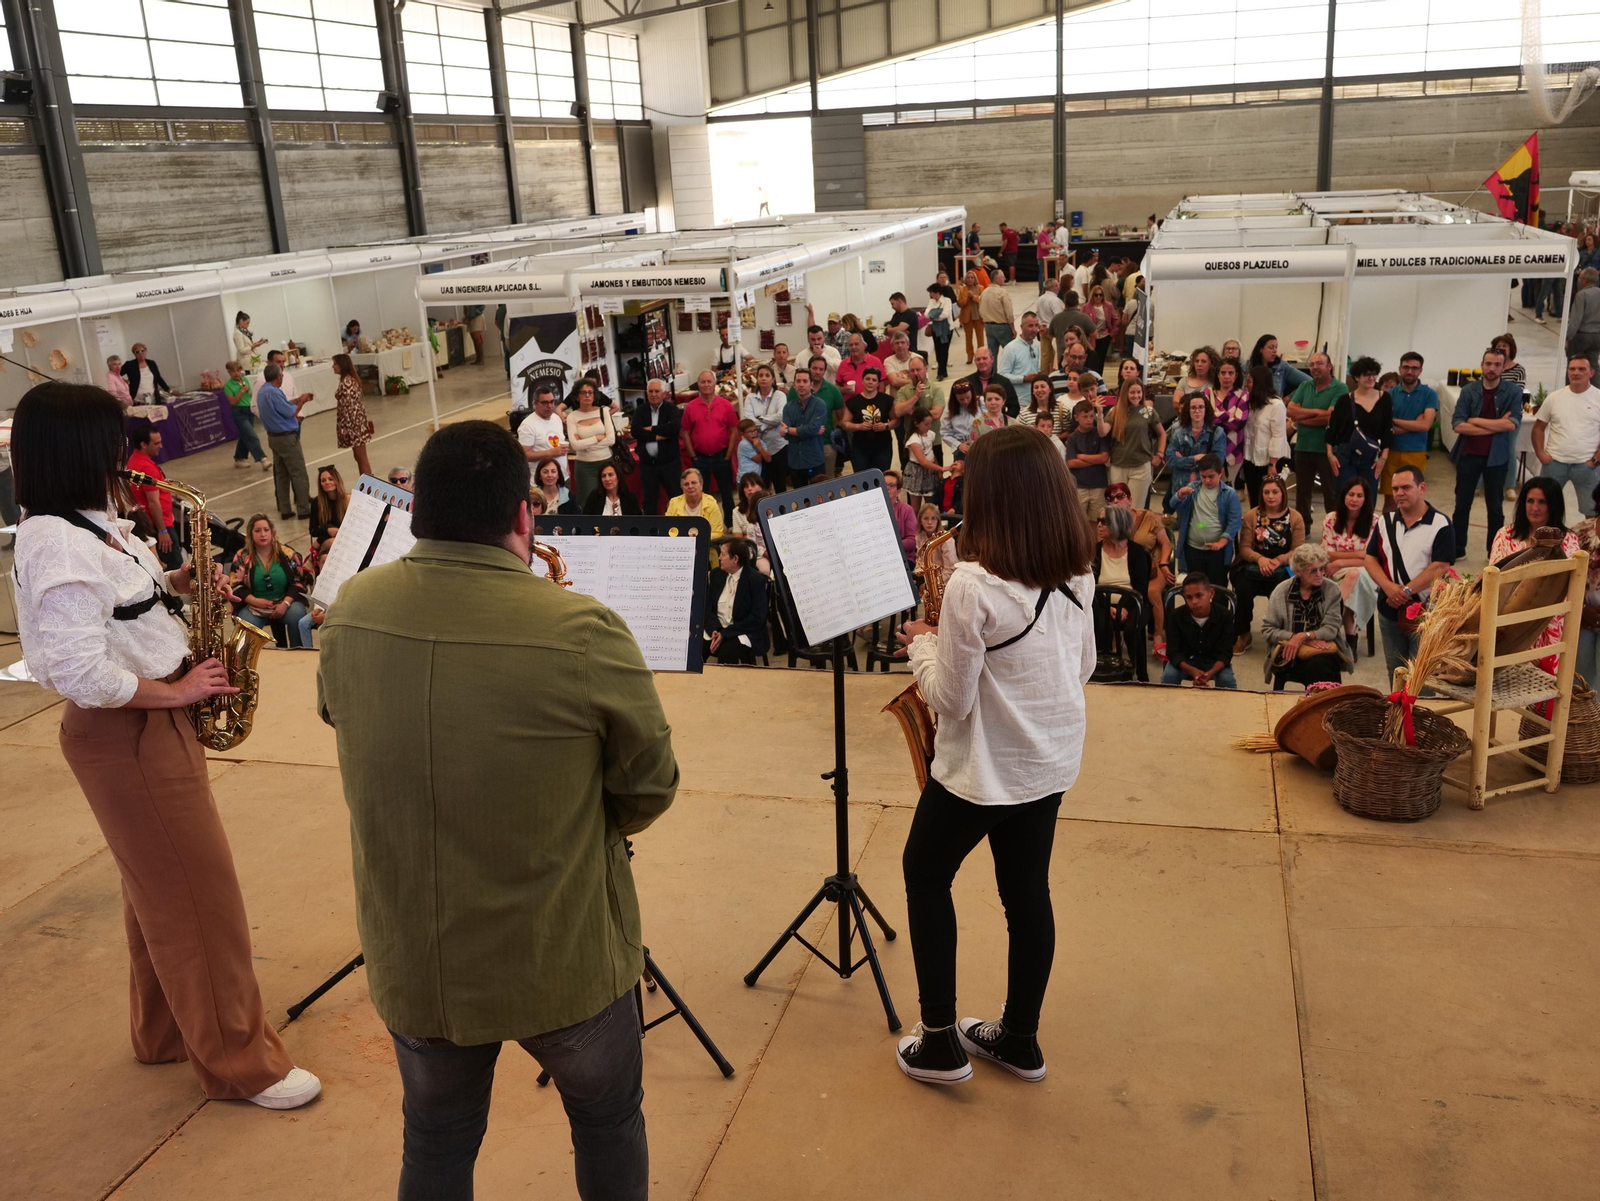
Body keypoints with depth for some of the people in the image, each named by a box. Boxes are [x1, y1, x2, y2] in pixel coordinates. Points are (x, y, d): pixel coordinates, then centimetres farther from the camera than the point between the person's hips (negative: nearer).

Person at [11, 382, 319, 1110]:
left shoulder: (88, 528, 6)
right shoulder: (57, 548, -25)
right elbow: (85, 676, -29)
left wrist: (171, 586, 1)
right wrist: (177, 691, -18)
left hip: (146, 725, 10)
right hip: (124, 735, -10)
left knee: (162, 887, 22)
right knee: (201, 896, 0)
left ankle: (164, 1030, 39)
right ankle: (237, 1063, 14)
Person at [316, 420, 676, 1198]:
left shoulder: (350, 615, -11)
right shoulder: (582, 634, -25)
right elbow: (648, 790, -12)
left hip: (411, 964, 4)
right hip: (563, 961, -3)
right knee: (608, 1121, 24)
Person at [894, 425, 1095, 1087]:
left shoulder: (973, 584, -26)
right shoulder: (1077, 572, -3)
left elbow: (950, 699, -20)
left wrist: (922, 644, -3)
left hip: (983, 769, -6)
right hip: (1051, 760, 7)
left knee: (925, 876, 15)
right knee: (1028, 892, 18)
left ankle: (940, 1043, 20)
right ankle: (1020, 1040, 33)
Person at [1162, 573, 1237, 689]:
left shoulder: (1224, 616, -18)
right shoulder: (1177, 616, -17)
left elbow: (1225, 653, -19)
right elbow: (1173, 651, -18)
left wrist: (1210, 673, -40)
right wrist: (1192, 671, -38)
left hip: (1214, 661, 0)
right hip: (1185, 660, 0)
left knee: (1227, 680, -28)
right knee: (1168, 676, -28)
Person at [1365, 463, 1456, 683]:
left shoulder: (1441, 524, -8)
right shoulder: (1385, 522, 9)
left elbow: (1439, 567, -14)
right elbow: (1371, 559, 4)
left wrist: (1406, 591, -19)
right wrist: (1389, 587, -13)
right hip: (1389, 611, 5)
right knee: (1395, 673, 16)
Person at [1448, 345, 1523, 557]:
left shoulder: (1513, 392, -5)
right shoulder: (1468, 391, -3)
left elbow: (1512, 424, -17)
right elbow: (1458, 425, -12)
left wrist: (1476, 421, -14)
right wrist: (1496, 425, -15)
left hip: (1496, 457, -1)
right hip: (1468, 455, 1)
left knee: (1495, 506, 10)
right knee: (1462, 504, 9)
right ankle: (1457, 548, 20)